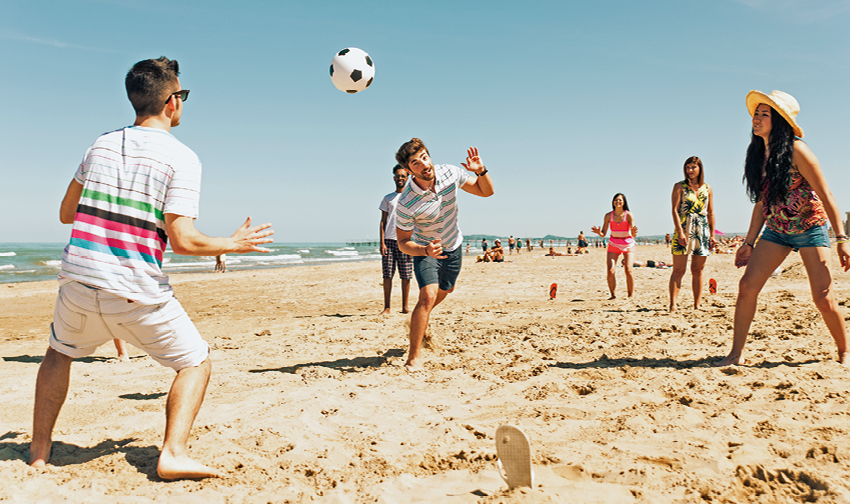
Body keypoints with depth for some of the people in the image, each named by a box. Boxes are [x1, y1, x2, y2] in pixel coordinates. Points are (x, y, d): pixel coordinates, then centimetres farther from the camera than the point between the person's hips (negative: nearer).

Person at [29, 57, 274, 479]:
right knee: (195, 363, 12)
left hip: (79, 281, 5)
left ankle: (39, 450, 33)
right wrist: (233, 244, 0)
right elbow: (183, 241, -15)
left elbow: (66, 214, 16)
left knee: (59, 353, 32)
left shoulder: (101, 144, 8)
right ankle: (173, 453, -3)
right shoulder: (181, 158, -8)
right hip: (137, 295, -5)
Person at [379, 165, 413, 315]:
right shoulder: (388, 198, 14)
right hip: (389, 240, 1)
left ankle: (405, 307, 8)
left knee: (406, 276, -1)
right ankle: (386, 307, 3)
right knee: (387, 275, -2)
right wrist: (382, 243, -1)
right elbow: (383, 221, 10)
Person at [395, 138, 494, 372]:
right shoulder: (406, 204, -33)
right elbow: (403, 242, -22)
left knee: (444, 291, 25)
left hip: (453, 245, 6)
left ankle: (420, 321, 57)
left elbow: (486, 191, -8)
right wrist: (425, 250, -41)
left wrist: (481, 171, -28)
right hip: (426, 249, -5)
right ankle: (414, 357, -13)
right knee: (428, 296, -25)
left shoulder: (449, 173, -21)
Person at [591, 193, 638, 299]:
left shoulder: (628, 215, -12)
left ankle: (631, 295, 0)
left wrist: (634, 232, -42)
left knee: (628, 270, -14)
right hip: (613, 244, 2)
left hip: (628, 244, -2)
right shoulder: (608, 215, -5)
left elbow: (633, 235, -19)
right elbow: (603, 234, -3)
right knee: (610, 271, -12)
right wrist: (598, 232, -25)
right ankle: (613, 294, 3)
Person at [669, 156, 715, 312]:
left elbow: (711, 213, 13)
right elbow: (675, 210, -5)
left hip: (702, 232, 3)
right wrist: (680, 232, -15)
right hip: (683, 230, -3)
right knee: (678, 270, -6)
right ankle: (673, 305, -6)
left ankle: (697, 305, 11)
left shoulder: (707, 188, 12)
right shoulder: (680, 186, 3)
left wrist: (712, 235, 6)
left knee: (697, 270, 6)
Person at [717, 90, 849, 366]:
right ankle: (736, 353, 0)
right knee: (747, 284, -8)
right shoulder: (758, 154, 4)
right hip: (776, 230, 5)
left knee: (823, 297, -7)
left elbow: (826, 196, -14)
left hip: (809, 228, -5)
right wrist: (749, 242, 11)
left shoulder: (795, 150, -15)